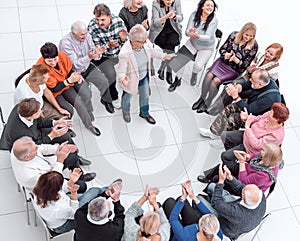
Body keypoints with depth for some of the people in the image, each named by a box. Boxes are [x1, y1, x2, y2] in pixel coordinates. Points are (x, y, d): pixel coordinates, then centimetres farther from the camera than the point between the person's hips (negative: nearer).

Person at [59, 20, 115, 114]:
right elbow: (76, 64, -26)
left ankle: (106, 100, 17)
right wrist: (88, 57, -43)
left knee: (104, 82, -12)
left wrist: (97, 53, -26)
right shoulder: (65, 43, -24)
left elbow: (94, 56, -1)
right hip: (74, 72, -4)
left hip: (88, 67, 4)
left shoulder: (87, 36, -8)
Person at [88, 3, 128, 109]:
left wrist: (123, 39, -29)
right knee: (110, 75, -23)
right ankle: (114, 97, 6)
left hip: (120, 51, 4)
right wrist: (109, 45, -38)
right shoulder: (92, 27, -24)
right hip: (104, 56, -4)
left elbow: (127, 41, -4)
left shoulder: (118, 21, -17)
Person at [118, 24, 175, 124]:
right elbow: (121, 72, -35)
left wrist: (164, 56, 12)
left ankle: (144, 113, 55)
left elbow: (152, 52, 3)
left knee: (145, 96, 25)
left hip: (144, 77, 5)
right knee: (127, 97, 25)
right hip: (131, 79, -5)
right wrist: (123, 79, -57)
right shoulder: (124, 53, -40)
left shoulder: (146, 43, -22)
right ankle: (126, 112, 59)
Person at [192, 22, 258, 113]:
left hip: (235, 70, -3)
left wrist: (235, 59, -25)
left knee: (216, 81, -23)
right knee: (209, 75, -23)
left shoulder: (253, 46, -11)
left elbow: (245, 65, -8)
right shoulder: (234, 35, -2)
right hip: (223, 62, 4)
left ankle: (207, 104, -6)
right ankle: (202, 98, -5)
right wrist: (226, 54, -17)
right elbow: (222, 49, 5)